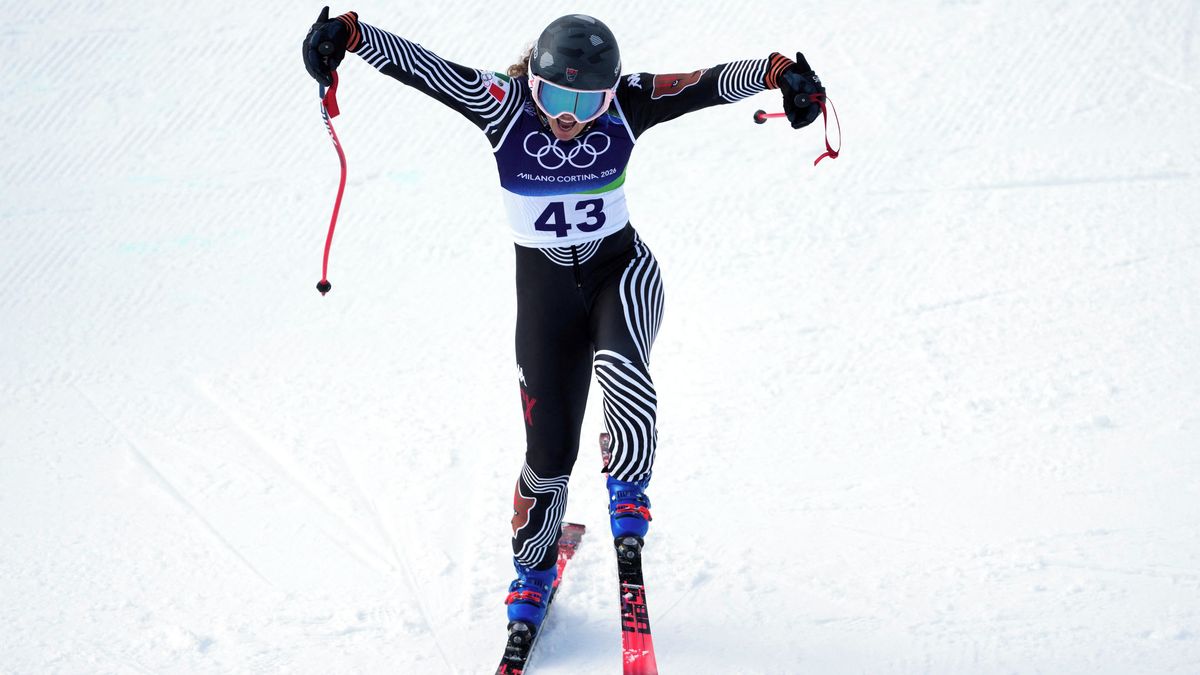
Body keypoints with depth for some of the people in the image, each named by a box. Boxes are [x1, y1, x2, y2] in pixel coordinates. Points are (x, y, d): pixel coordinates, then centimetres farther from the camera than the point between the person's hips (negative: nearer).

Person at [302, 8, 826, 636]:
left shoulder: (625, 106, -14)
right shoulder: (502, 105, -17)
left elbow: (706, 84, -20)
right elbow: (416, 64, -25)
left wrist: (776, 71, -36)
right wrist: (348, 33, -39)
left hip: (622, 268, 0)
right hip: (545, 284, 0)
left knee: (619, 365, -33)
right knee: (549, 444, 2)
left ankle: (628, 487, -3)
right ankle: (533, 571, 29)